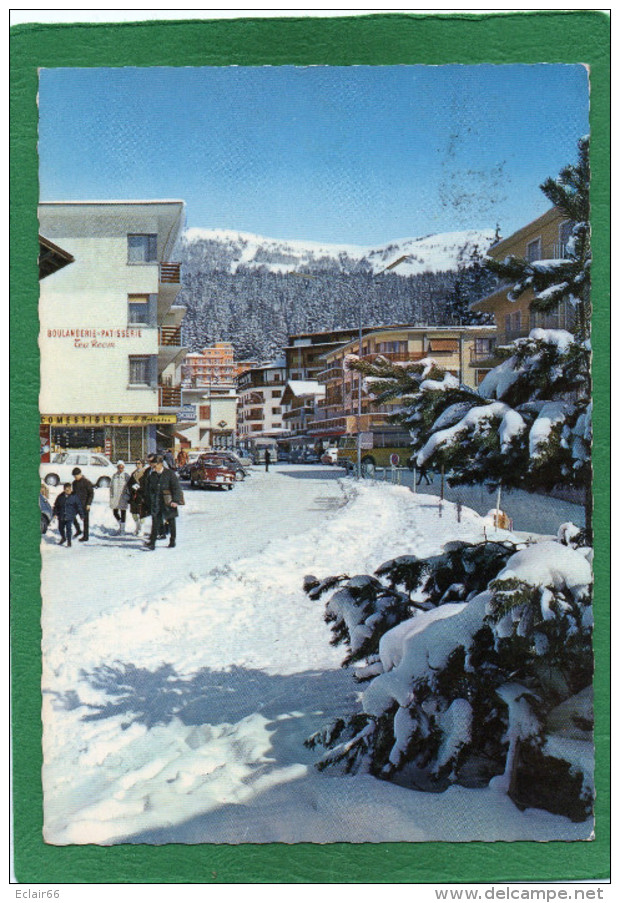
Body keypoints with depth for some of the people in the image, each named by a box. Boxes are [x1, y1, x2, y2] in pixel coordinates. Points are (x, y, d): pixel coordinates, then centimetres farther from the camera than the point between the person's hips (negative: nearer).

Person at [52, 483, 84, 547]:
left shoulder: (74, 496, -4)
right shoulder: (60, 496, 2)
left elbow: (79, 506, 0)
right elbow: (56, 505, 11)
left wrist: (81, 515, 0)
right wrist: (55, 513, 3)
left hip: (70, 516, -4)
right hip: (61, 516, 4)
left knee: (68, 528, -11)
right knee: (61, 528, 15)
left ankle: (69, 542, 0)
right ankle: (63, 538, 42)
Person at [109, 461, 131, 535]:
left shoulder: (126, 476, -2)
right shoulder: (114, 476, 11)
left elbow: (129, 487, -2)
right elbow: (111, 486, 15)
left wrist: (128, 496, -7)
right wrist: (111, 496, 10)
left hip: (123, 497, -4)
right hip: (115, 497, 4)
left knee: (123, 513, 0)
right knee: (115, 512, 8)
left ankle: (122, 529, 8)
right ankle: (120, 525, 30)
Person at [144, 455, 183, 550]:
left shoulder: (170, 474, -5)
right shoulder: (151, 476, 7)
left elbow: (176, 488, -6)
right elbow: (148, 490, 15)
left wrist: (175, 500, -13)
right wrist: (150, 503, 10)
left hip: (168, 503, -2)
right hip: (155, 503, 2)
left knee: (171, 522, 9)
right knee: (155, 523, -7)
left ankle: (172, 541, 23)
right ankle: (152, 542, -10)